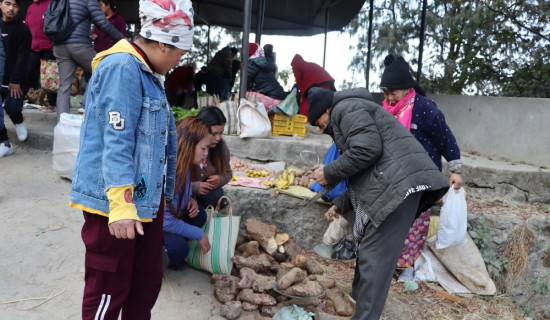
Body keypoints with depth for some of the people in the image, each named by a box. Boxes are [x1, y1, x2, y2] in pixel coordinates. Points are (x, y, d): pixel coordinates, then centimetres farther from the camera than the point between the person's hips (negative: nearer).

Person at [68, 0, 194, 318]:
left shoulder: (147, 73, 15)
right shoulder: (122, 68, -16)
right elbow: (117, 142, -23)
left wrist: (162, 197, 28)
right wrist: (122, 206, -25)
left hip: (146, 200, 10)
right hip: (115, 202, -9)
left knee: (147, 283, 17)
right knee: (108, 289, 4)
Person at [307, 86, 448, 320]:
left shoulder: (346, 108, -2)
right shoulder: (349, 111, 31)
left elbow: (366, 150, -18)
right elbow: (361, 169, 30)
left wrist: (329, 173, -6)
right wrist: (340, 204, 26)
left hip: (398, 183, -11)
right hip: (394, 184, 11)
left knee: (374, 257, -9)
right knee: (368, 249, 21)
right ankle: (358, 298, 36)